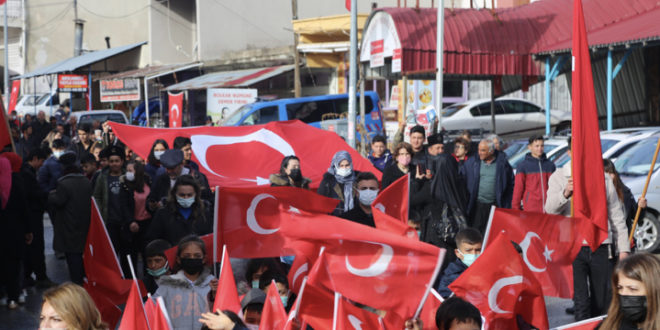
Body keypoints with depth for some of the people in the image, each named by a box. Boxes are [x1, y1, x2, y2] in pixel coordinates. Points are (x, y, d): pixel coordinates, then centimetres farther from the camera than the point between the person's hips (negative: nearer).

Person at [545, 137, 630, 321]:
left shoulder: (603, 179, 14)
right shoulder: (559, 177, 5)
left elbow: (617, 216, 15)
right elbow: (551, 209, -10)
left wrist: (623, 249, 7)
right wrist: (565, 193, -31)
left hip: (602, 248, 3)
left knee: (603, 303, 6)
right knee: (581, 302, -9)